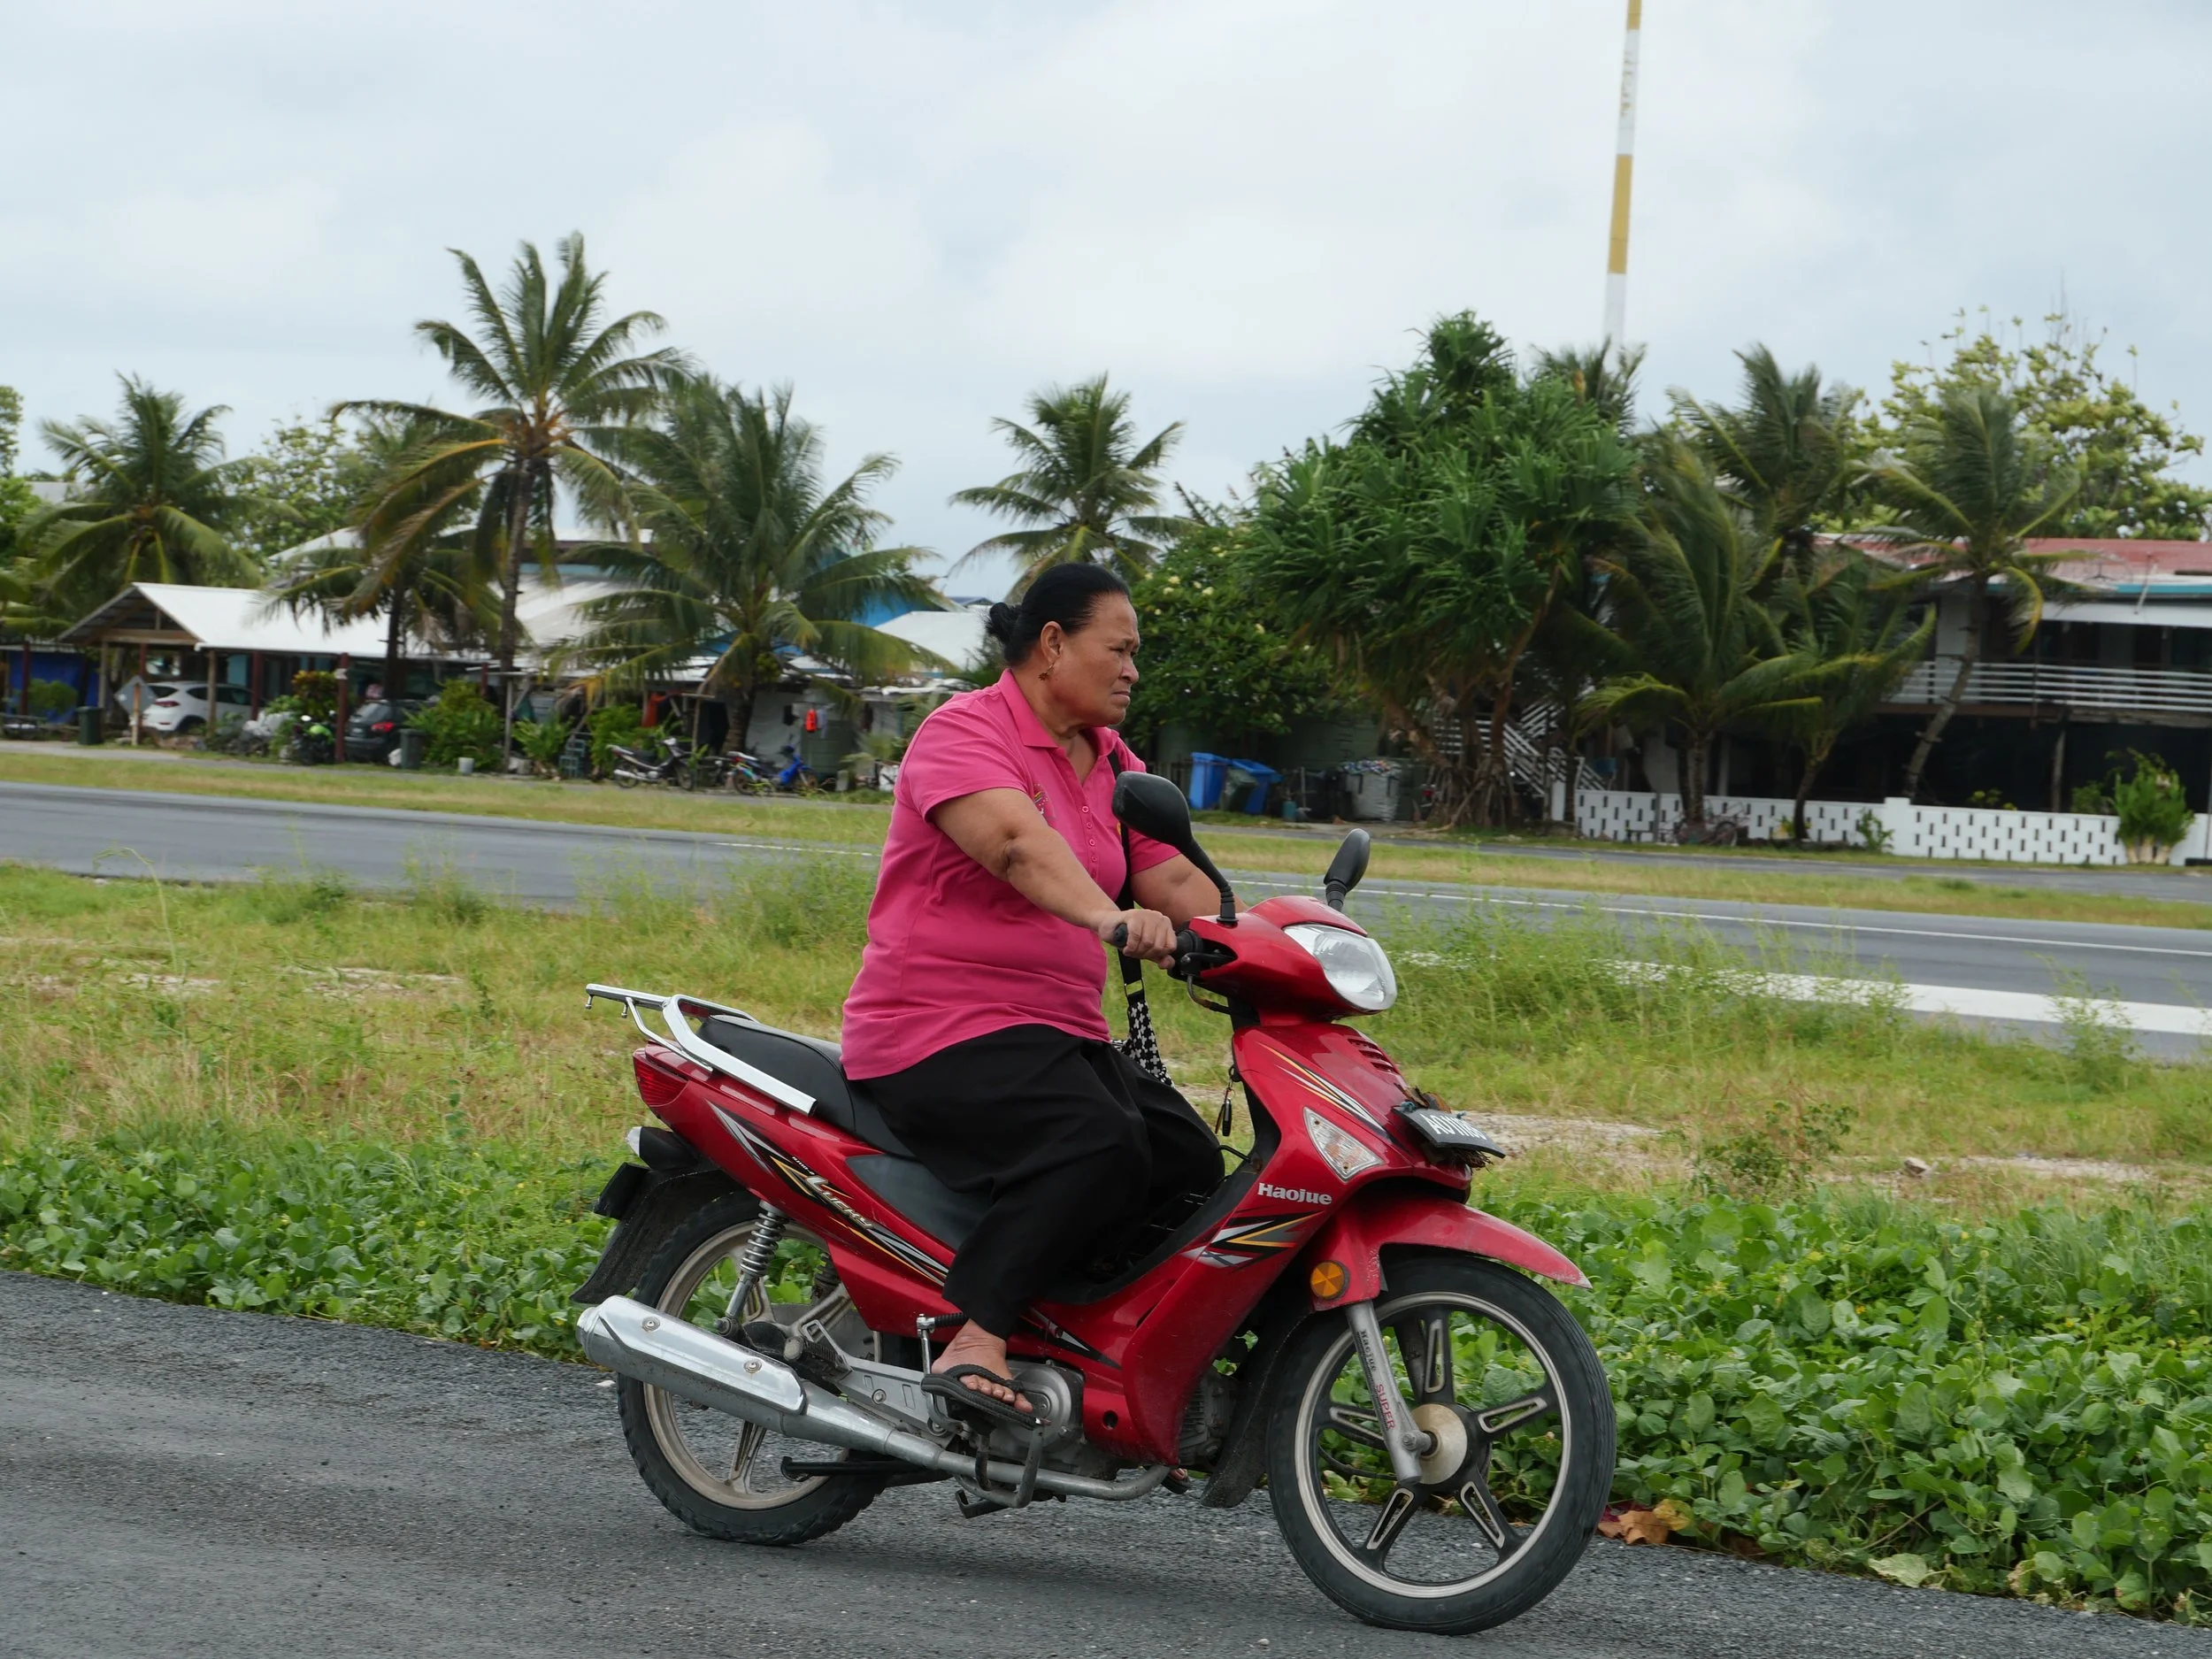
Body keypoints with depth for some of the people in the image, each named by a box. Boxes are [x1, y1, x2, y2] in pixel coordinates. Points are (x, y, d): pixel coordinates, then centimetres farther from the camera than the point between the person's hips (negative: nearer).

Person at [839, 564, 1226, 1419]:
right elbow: (1014, 840, -28)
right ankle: (976, 1341, -32)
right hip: (939, 1031, -9)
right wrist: (1110, 919, -45)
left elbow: (1176, 877, 11)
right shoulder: (965, 731, -9)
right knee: (1096, 1147, -32)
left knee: (1191, 1166, -9)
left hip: (1059, 1034, 9)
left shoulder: (1114, 765, 19)